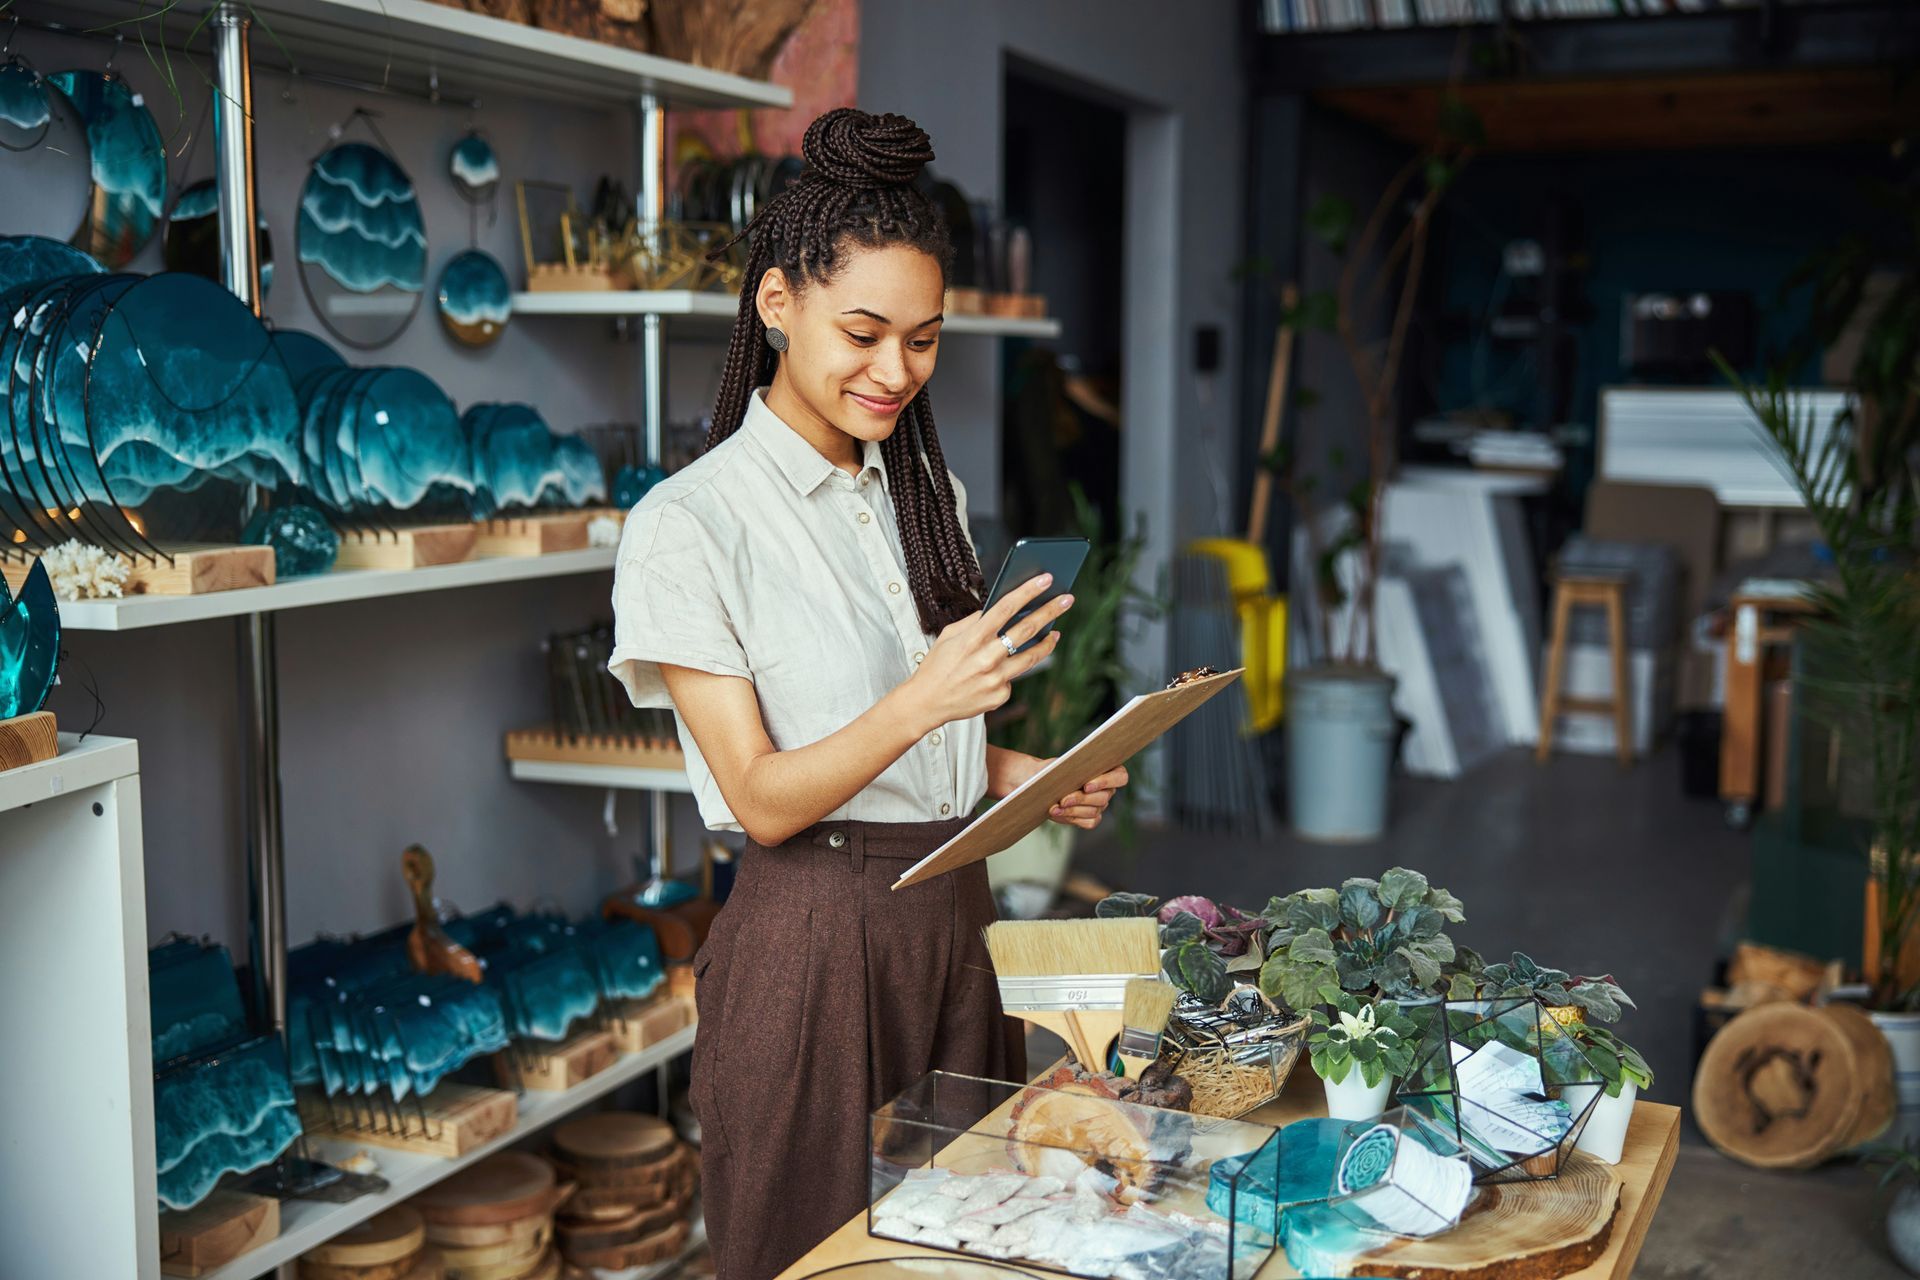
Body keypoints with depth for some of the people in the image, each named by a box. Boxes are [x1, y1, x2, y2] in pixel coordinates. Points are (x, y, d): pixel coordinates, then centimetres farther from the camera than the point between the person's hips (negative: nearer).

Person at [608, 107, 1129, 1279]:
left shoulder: (927, 497, 10)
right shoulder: (690, 524, -11)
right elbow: (763, 800, -15)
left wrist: (1027, 776, -1)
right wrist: (921, 700, -30)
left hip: (956, 914, 6)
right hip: (813, 938, -6)